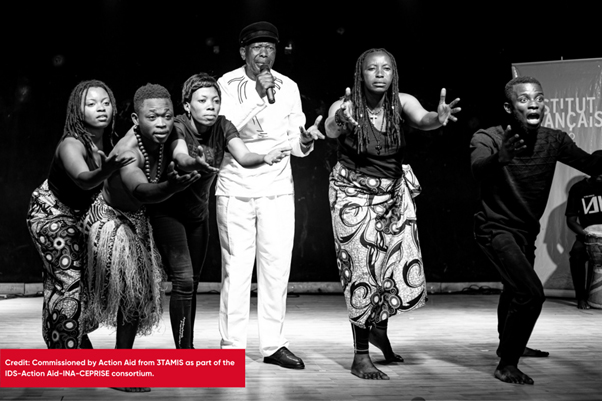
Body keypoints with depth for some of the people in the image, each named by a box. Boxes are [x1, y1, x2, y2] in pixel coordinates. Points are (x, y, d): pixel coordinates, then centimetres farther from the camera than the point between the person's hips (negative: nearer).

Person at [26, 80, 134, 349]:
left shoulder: (106, 141, -9)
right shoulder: (71, 145, -30)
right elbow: (84, 179, -51)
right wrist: (106, 170, -69)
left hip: (76, 215, 7)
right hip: (50, 213, -7)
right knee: (69, 281, -13)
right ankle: (66, 352, -6)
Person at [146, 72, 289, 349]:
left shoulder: (222, 127, -10)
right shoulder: (177, 127, -22)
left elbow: (243, 157, -26)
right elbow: (180, 157, -43)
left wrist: (265, 158, -48)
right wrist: (195, 163, -66)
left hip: (198, 213, 5)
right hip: (167, 210, -5)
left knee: (192, 283, 11)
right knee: (183, 280, -17)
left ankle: (188, 347, 25)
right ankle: (183, 351, -10)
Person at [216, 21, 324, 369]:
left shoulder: (289, 87, 5)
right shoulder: (226, 85, -3)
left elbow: (295, 144, 6)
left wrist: (305, 139, -17)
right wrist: (257, 96, -21)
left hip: (278, 188, 2)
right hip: (235, 189, -2)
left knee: (277, 265, 1)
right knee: (236, 268, -2)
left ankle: (274, 344, 11)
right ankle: (232, 346, 7)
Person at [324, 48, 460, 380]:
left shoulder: (401, 102, -10)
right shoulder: (345, 107, -16)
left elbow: (422, 120, -30)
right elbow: (330, 131, -37)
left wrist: (438, 118, -53)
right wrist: (340, 122, -60)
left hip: (394, 194, 3)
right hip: (353, 194, -3)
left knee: (404, 270, 1)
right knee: (362, 271, -6)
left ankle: (379, 328, 31)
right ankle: (360, 357, 4)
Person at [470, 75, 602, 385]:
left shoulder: (554, 141, -11)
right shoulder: (488, 138, -24)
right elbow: (477, 169, -42)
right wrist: (500, 158, -63)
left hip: (527, 229, 7)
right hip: (496, 227, -7)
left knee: (515, 290, 28)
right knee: (531, 293, -23)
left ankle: (509, 345, 53)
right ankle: (506, 366, -8)